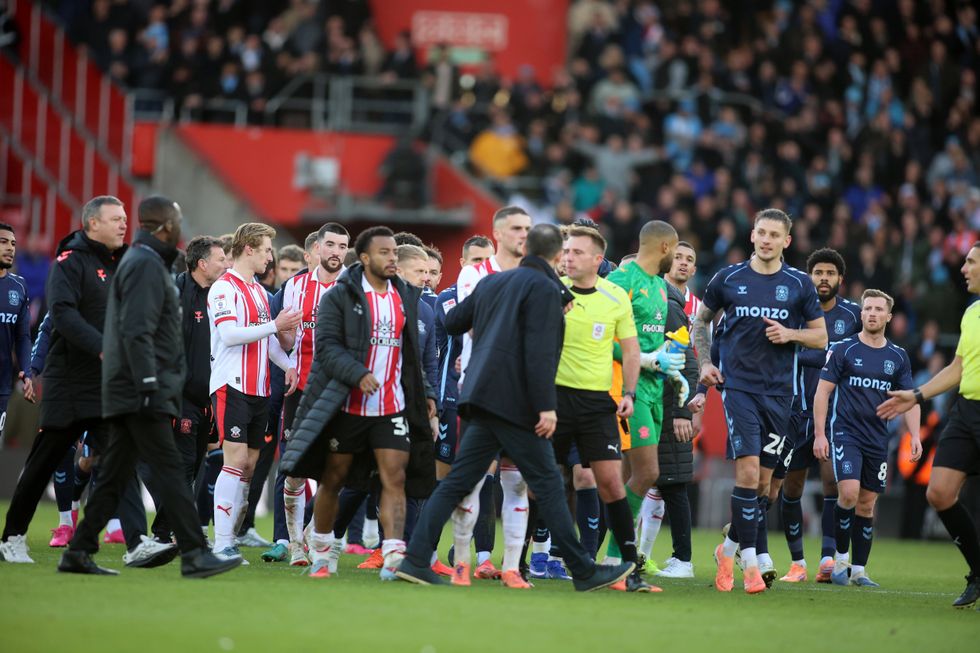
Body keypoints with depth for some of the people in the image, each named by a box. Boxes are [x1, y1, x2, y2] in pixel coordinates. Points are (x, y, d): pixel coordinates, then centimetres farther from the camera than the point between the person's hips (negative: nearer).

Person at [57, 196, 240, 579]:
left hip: (127, 392, 10)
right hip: (141, 392, -10)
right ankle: (194, 554, -15)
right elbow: (137, 332, -20)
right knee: (169, 471, -12)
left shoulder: (139, 261, 21)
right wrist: (149, 385, -22)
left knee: (115, 475, 9)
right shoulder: (146, 265, -11)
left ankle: (78, 553, 10)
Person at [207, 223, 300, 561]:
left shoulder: (259, 291, 19)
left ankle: (231, 538, 10)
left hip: (259, 388, 9)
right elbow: (230, 334, -19)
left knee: (249, 465, 6)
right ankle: (222, 544, -13)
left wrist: (290, 366, 8)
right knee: (236, 460, -13)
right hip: (232, 386, -8)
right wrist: (274, 325, -15)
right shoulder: (224, 288, -8)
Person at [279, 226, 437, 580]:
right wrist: (358, 375, -26)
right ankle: (320, 553, 22)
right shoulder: (340, 296, -5)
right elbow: (327, 345, -13)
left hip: (393, 408, 4)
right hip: (346, 407, -4)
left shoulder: (405, 297, 12)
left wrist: (425, 394, 13)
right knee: (332, 479, 6)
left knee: (395, 478, -10)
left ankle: (393, 557, -16)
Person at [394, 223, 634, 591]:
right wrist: (546, 406, -19)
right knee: (549, 484, -2)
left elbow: (452, 323, 25)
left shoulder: (494, 282, 15)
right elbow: (539, 352, -18)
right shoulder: (544, 289, -8)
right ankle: (584, 571, 3)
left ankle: (416, 560, 0)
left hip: (484, 400, 7)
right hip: (515, 403, -7)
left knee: (458, 482, 6)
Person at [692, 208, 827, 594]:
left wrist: (791, 334, -9)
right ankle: (749, 561, -12)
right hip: (738, 385, -2)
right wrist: (704, 362, 5)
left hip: (779, 391, 2)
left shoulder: (799, 284, 4)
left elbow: (820, 337, 10)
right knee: (748, 471, -16)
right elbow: (701, 320, 18)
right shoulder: (728, 279, 3)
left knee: (764, 481, 5)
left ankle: (729, 549, 25)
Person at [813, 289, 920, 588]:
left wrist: (914, 435, -2)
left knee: (867, 504, 5)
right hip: (845, 432, -4)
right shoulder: (842, 350, -1)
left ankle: (858, 570, 12)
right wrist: (819, 433, -8)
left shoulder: (898, 357, 9)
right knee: (849, 493, -20)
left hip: (878, 438, 4)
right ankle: (840, 558, -3)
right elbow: (822, 391, -1)